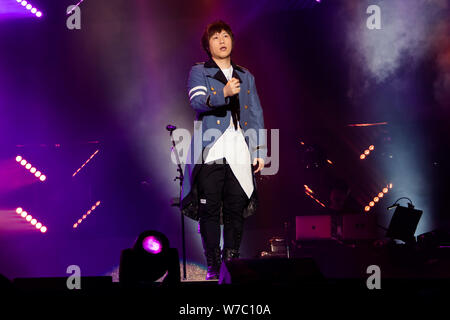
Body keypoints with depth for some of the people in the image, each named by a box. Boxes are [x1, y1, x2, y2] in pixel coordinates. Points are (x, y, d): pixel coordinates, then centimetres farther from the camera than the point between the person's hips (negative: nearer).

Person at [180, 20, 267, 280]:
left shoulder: (246, 77, 19)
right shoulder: (199, 73, 7)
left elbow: (257, 115, 18)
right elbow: (197, 101, -12)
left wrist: (260, 151, 10)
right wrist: (223, 93, -30)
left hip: (240, 153, 3)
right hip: (210, 153, -3)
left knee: (236, 210, 3)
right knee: (210, 211, -3)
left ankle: (233, 262, 11)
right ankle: (213, 266, 2)